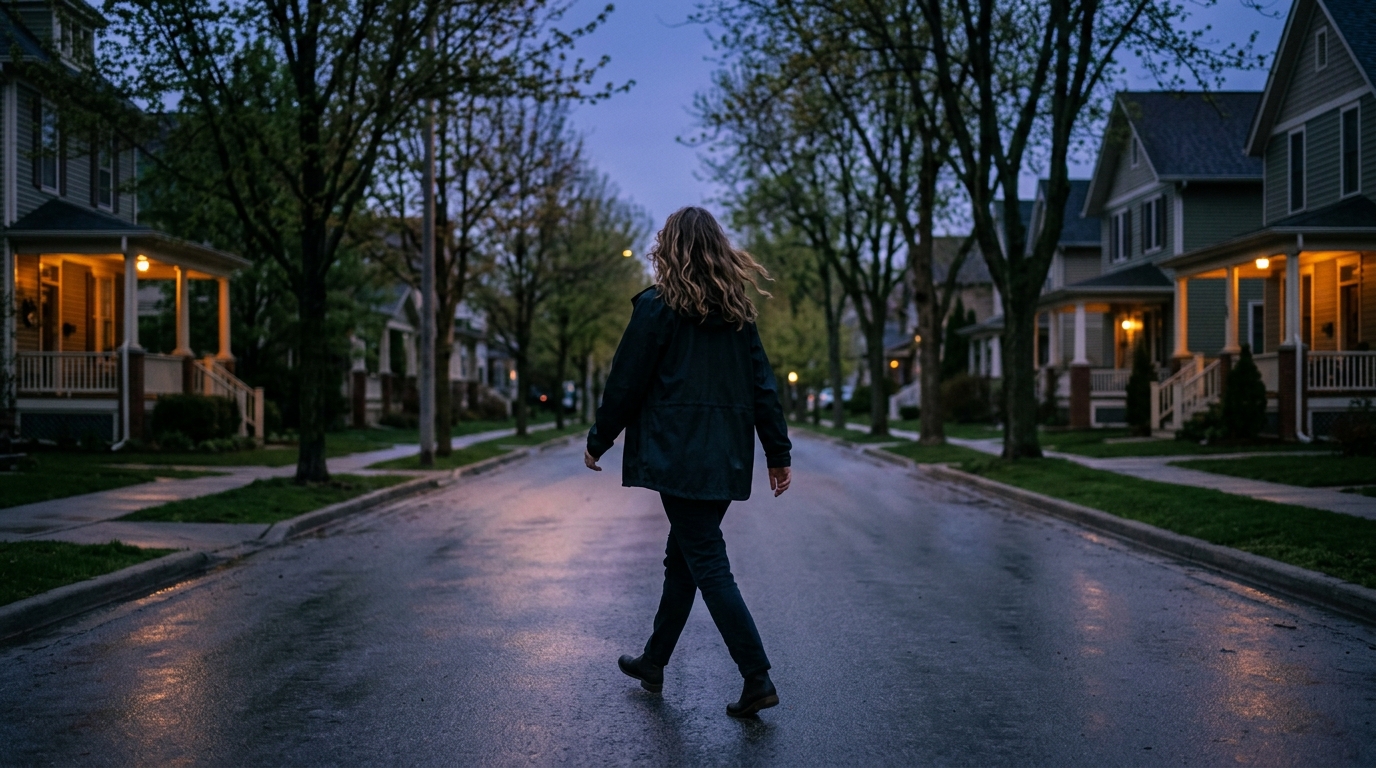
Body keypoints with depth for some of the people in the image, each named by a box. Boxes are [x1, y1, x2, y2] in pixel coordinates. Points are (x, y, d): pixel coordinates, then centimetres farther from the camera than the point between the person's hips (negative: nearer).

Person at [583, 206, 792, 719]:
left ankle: (758, 679, -8)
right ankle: (654, 662, 30)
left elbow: (626, 383, -5)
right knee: (682, 557, 17)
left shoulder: (656, 307, -7)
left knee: (708, 564, -4)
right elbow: (762, 386, 8)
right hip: (727, 459, 7)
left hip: (679, 456, -6)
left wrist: (598, 442, 7)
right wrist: (779, 454, 11)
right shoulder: (737, 312, 9)